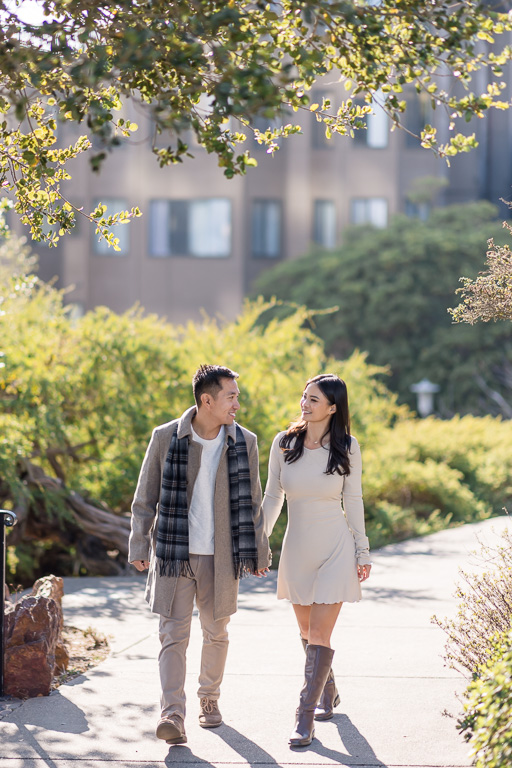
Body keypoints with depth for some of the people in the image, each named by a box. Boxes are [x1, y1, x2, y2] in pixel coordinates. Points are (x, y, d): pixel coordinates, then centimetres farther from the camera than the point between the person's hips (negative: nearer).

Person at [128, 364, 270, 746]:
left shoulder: (244, 442, 1)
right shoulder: (166, 438, -5)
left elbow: (252, 502, 8)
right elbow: (145, 498, 3)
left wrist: (259, 553, 11)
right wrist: (139, 547, 3)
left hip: (221, 557, 2)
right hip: (174, 554, -2)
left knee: (216, 632, 12)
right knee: (174, 633, -7)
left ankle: (210, 699, 31)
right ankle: (173, 714, -12)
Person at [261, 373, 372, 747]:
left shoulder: (347, 448, -7)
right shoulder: (284, 444, -3)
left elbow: (353, 500, 1)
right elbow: (272, 497, 6)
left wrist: (363, 552, 3)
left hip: (336, 548, -3)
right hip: (297, 548, 3)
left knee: (319, 634, -10)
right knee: (307, 630, 16)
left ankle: (306, 716, -6)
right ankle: (328, 692, 39)